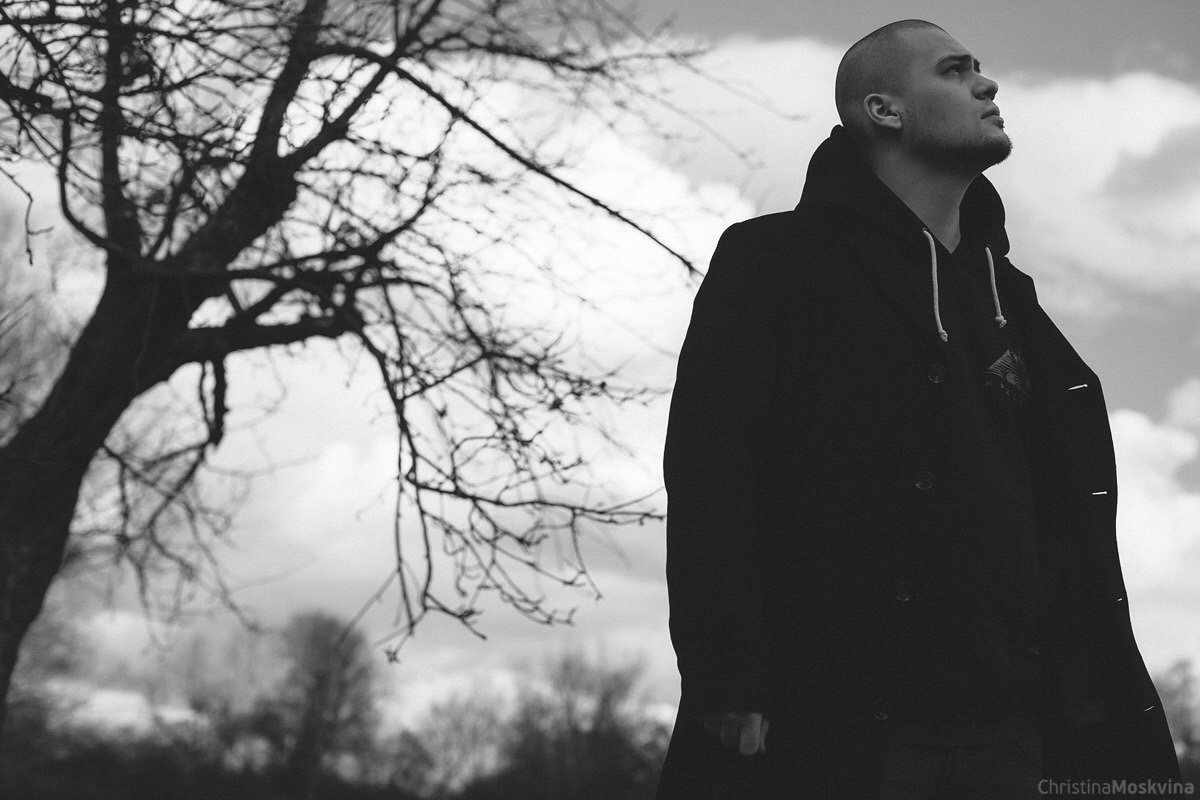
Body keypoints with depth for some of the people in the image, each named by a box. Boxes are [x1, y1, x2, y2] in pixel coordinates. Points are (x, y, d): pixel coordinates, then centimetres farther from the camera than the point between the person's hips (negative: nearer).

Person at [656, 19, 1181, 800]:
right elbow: (710, 482, -7)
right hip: (823, 730, -6)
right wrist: (729, 698, -17)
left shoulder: (1005, 298, 21)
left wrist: (1118, 726, 9)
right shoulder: (776, 263, 3)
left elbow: (1072, 526, 19)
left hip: (1003, 735, 6)